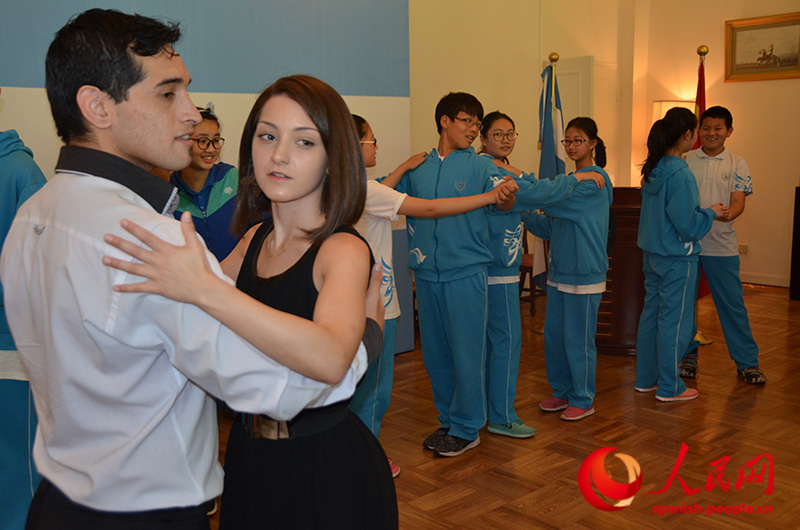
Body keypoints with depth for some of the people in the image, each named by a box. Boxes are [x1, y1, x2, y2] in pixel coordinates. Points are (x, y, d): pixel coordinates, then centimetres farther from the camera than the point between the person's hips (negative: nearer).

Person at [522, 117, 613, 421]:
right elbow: (549, 228, 15)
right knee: (554, 335, 13)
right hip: (559, 271, 8)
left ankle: (583, 400, 16)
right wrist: (524, 212, 0)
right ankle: (562, 392, 29)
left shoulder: (595, 179, -12)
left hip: (584, 274, -8)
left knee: (578, 339, 1)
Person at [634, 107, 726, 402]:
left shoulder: (653, 170, 5)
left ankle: (646, 378, 26)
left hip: (652, 253, 8)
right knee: (674, 320, 2)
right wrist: (711, 213, -3)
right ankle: (669, 388, 13)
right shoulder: (680, 175, -21)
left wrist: (705, 212, 18)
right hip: (677, 258, -8)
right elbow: (687, 225, -20)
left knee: (651, 314, 15)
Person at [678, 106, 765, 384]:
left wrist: (725, 215, -25)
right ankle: (688, 355, 24)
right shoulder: (686, 160, 5)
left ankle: (747, 362, 13)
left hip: (721, 245, -1)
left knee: (732, 304, 2)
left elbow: (739, 202, -3)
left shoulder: (737, 164, 4)